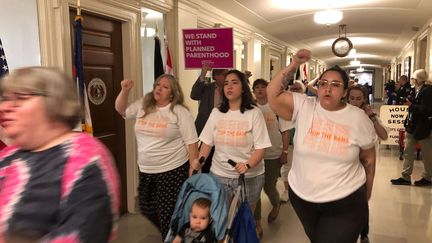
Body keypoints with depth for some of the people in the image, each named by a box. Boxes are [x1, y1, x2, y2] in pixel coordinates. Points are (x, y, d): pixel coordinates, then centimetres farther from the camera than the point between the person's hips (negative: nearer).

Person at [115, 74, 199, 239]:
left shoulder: (180, 112, -10)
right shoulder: (143, 106, 5)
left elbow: (191, 141, -11)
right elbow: (121, 110, 13)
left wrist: (193, 168, -14)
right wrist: (125, 90, -4)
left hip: (173, 170, -6)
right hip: (146, 170, 7)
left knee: (168, 212, 0)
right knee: (147, 209, 20)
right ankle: (168, 234, 45)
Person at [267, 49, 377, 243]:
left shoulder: (358, 118, -7)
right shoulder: (303, 106, -8)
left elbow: (368, 159, 3)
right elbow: (272, 94, -17)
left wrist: (366, 196, 10)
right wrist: (293, 65, -20)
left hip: (345, 201, -2)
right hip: (302, 196, 2)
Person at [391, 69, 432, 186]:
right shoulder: (415, 90, 6)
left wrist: (411, 105, -15)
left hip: (423, 127, -8)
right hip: (411, 125, 8)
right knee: (408, 152, 9)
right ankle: (405, 177, 17)